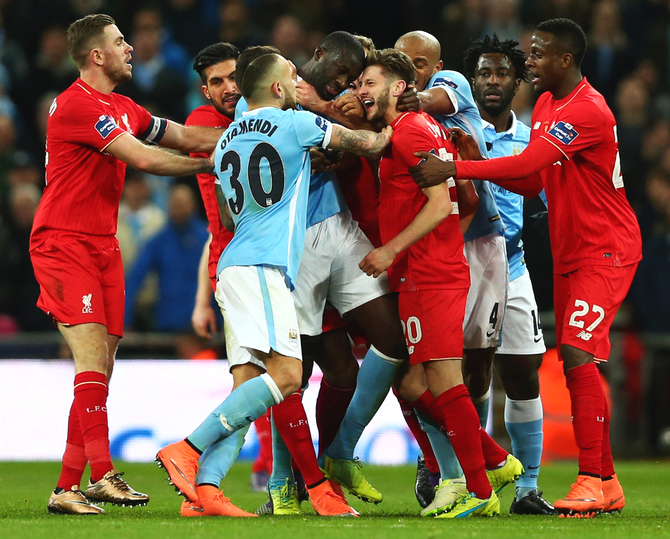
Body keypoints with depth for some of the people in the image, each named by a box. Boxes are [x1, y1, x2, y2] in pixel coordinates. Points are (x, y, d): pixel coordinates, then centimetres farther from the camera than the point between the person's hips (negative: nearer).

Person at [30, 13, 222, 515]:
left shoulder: (122, 109, 17)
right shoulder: (78, 104, -14)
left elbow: (187, 137, 17)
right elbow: (144, 158, -18)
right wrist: (214, 164, -12)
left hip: (102, 245, 9)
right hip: (63, 243, -9)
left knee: (100, 370, 3)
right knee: (92, 357, -18)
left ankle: (67, 488, 5)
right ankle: (103, 475, -23)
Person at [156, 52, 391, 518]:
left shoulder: (227, 140, 22)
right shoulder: (296, 124, 2)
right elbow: (367, 144, 12)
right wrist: (388, 132, 35)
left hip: (234, 268, 8)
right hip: (266, 265, -8)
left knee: (250, 382, 3)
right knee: (286, 375, -16)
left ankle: (203, 489, -11)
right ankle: (187, 452, -25)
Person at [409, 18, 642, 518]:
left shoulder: (588, 111, -20)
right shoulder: (545, 105, 12)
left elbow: (527, 164, -30)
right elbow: (532, 182, 13)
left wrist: (455, 169, -32)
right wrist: (479, 162, -3)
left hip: (606, 252, -10)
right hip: (569, 254, 10)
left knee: (577, 353, -20)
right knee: (576, 364, 7)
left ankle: (595, 479, -19)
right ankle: (607, 486, 11)